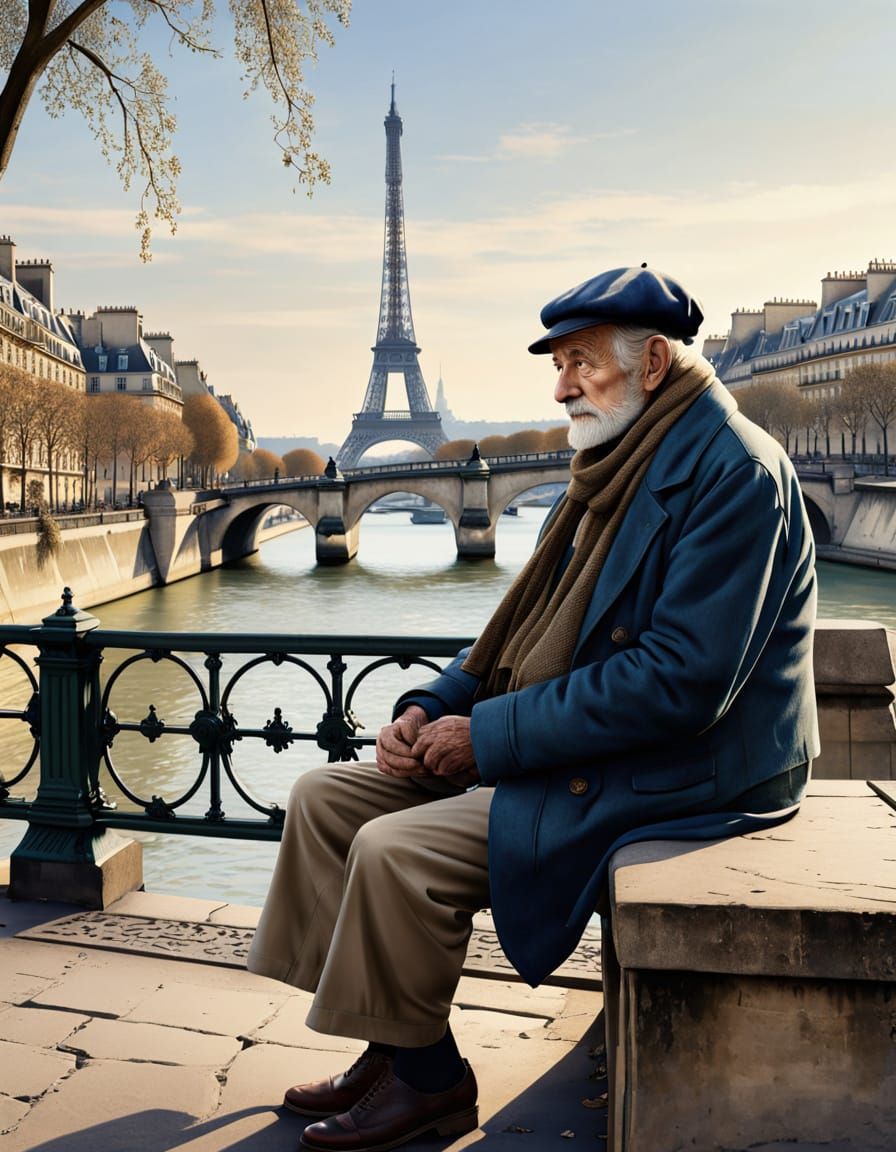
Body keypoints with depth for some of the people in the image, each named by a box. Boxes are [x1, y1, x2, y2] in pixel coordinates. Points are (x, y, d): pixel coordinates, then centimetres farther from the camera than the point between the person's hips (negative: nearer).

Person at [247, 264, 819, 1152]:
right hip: (558, 744, 10)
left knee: (397, 849, -24)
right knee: (324, 796, 2)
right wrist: (432, 706, 0)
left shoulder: (735, 470, -16)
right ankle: (390, 1042, 10)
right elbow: (527, 627, 18)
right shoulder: (619, 465, 14)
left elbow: (681, 680, -24)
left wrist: (491, 735, -20)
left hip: (673, 773, -10)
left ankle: (427, 1079, 1)